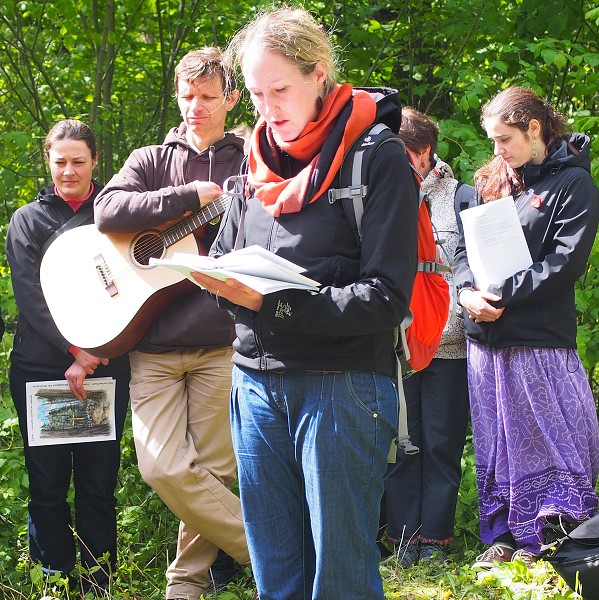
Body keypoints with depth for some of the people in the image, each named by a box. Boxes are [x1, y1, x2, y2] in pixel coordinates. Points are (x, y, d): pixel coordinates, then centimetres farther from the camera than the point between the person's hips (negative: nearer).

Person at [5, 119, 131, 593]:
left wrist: (94, 352, -11)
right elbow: (29, 295, -2)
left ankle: (100, 585, 11)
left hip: (105, 368, 0)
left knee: (98, 486, 2)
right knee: (47, 487, 4)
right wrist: (75, 350, -14)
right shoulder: (28, 219, 8)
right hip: (40, 370, 0)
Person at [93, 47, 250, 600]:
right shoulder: (153, 161, 12)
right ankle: (271, 550, 4)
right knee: (163, 467, -9)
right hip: (154, 342, 1)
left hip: (221, 340, -1)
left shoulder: (249, 165, 9)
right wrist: (190, 196, -10)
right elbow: (108, 211, -7)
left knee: (213, 469, -1)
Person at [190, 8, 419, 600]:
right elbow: (226, 256, 17)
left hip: (342, 386, -6)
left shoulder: (379, 158, -7)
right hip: (257, 380, 6)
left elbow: (385, 297, -14)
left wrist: (269, 302, -19)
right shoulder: (259, 161, 12)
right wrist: (214, 277, -7)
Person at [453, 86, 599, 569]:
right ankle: (504, 533, 20)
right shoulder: (492, 181, 14)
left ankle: (540, 539, 9)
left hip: (541, 337, -6)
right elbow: (464, 245, 10)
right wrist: (468, 290, -10)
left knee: (546, 437, -1)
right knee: (496, 439, 11)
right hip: (487, 336, 6)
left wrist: (502, 295, -17)